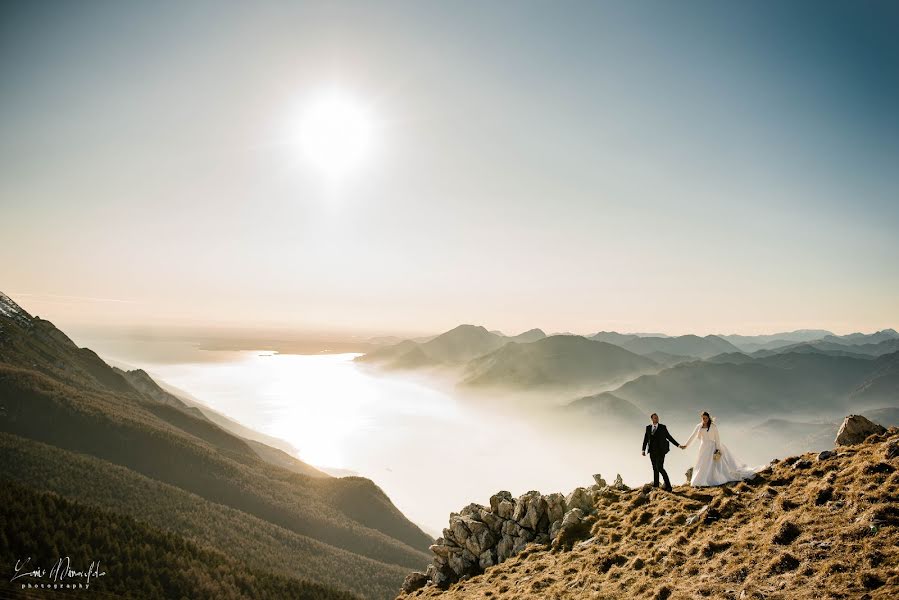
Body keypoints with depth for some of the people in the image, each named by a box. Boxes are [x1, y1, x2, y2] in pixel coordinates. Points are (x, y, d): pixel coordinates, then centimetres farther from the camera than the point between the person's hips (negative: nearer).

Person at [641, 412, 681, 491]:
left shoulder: (663, 427, -1)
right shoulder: (648, 428, 7)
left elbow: (669, 437, 4)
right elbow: (645, 439, 5)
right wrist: (643, 450, -3)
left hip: (660, 451, -4)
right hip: (652, 451, 4)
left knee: (660, 468, -16)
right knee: (655, 468, 12)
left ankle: (668, 486, -10)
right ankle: (656, 484, 23)